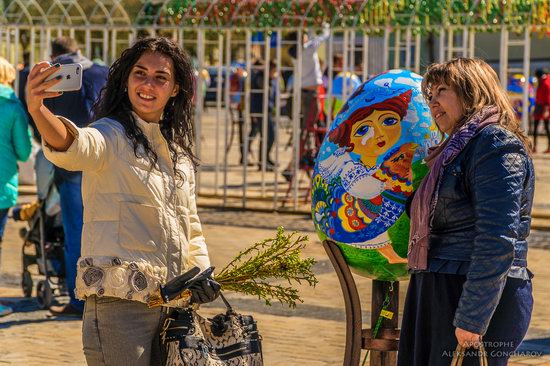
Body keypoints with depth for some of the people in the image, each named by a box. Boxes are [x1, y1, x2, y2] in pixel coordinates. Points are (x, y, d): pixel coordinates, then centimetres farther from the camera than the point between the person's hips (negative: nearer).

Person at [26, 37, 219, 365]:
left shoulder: (179, 149, 16)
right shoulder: (111, 135, -6)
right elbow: (74, 147, -30)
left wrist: (201, 271, 9)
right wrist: (37, 110, -50)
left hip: (173, 302, 7)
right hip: (119, 301, -7)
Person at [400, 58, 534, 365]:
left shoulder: (496, 142, -12)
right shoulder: (458, 148, 19)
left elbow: (498, 239, -21)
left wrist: (471, 318, -23)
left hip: (478, 296, -9)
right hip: (438, 293, 9)